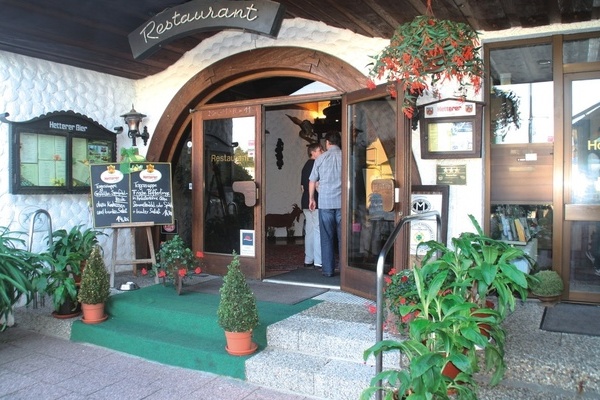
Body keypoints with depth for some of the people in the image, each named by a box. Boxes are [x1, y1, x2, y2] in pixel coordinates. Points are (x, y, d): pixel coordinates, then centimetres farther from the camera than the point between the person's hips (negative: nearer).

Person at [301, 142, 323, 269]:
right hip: (316, 202, -9)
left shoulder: (306, 165, 18)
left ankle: (308, 260, 14)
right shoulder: (315, 164, -10)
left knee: (309, 231, 11)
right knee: (318, 231, -7)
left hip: (305, 202, 9)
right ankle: (318, 262, -7)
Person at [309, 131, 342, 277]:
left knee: (327, 237, 6)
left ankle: (328, 270, 7)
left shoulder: (321, 158, 2)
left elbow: (312, 181, 7)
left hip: (325, 202, 0)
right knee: (343, 237, 7)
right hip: (342, 202, 0)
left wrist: (311, 198, 20)